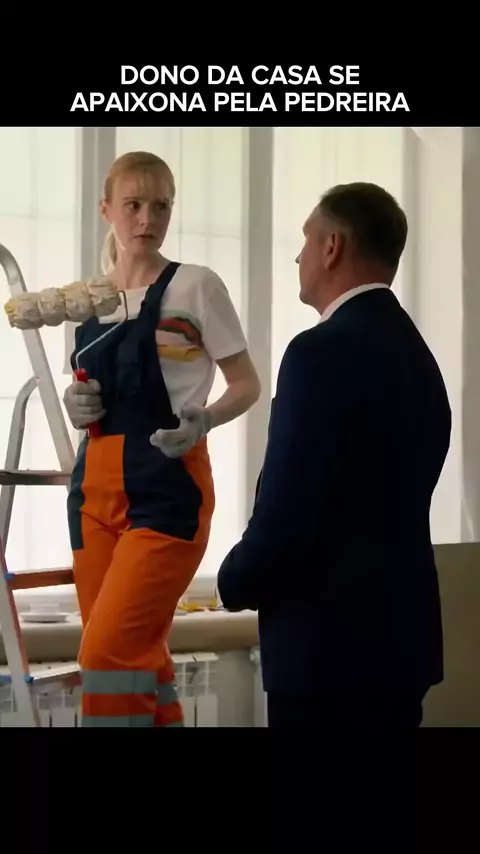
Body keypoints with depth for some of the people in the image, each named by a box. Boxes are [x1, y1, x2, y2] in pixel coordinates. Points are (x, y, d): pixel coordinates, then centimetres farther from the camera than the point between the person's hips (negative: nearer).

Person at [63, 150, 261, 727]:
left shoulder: (195, 287, -4)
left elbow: (246, 385, 0)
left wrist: (203, 420, -19)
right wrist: (78, 405, 0)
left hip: (166, 488, -6)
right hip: (96, 485, 6)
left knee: (107, 652, -16)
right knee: (138, 657, 7)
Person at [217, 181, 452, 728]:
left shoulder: (325, 350, -16)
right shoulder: (417, 354, 12)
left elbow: (286, 510, -19)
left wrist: (235, 583, -1)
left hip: (332, 641, -9)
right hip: (399, 633, 9)